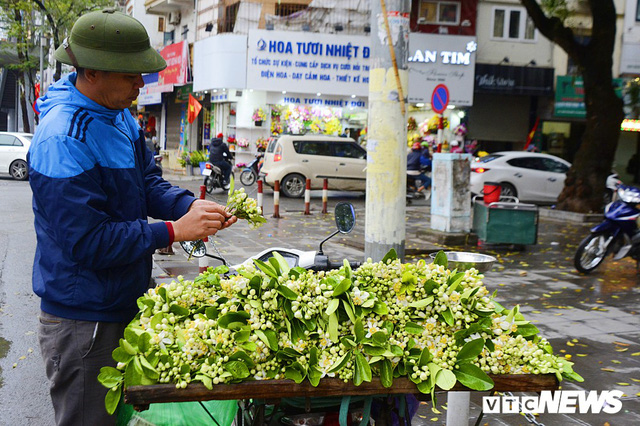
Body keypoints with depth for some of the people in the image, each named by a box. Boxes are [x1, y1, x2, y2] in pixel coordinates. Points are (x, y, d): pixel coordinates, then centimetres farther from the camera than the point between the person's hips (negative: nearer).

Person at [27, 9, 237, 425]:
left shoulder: (120, 116, 6)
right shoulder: (62, 141, -26)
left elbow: (148, 181, 9)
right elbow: (88, 242, -27)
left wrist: (191, 206, -11)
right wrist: (174, 230, -24)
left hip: (123, 305, 9)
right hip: (83, 323, -9)